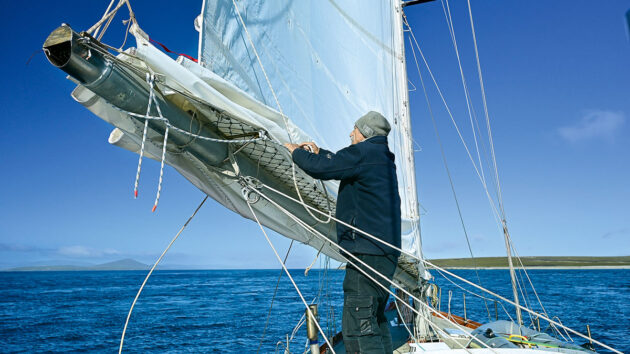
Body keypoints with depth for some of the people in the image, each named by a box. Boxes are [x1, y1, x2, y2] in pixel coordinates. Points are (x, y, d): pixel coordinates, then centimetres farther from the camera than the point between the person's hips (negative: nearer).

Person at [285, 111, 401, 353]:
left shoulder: (364, 152, -9)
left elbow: (319, 168, -14)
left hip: (367, 252, -11)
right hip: (385, 252, 11)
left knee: (358, 326, -12)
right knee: (375, 320, 19)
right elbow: (342, 164, 36)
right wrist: (318, 151, 39)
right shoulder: (382, 157, 21)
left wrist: (296, 152, 4)